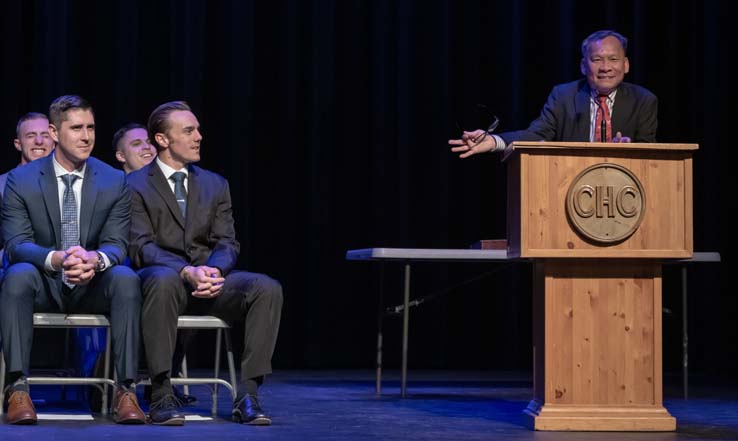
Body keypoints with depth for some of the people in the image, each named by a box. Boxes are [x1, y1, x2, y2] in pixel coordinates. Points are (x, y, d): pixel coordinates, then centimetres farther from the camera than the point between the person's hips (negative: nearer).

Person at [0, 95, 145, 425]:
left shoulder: (114, 182, 0)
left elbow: (116, 244, -5)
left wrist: (96, 259, -32)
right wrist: (56, 259, -34)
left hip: (93, 285, 1)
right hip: (43, 284, -1)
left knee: (126, 278, -32)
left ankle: (126, 390, -32)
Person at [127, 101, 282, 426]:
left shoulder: (215, 185, 17)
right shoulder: (135, 186, 3)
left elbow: (227, 243, 8)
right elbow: (141, 246, -8)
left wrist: (213, 271, -17)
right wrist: (186, 271, -26)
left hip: (209, 279, 4)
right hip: (162, 276, -4)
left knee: (268, 288, -24)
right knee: (164, 281, -41)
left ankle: (247, 395, -23)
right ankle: (161, 396, -34)